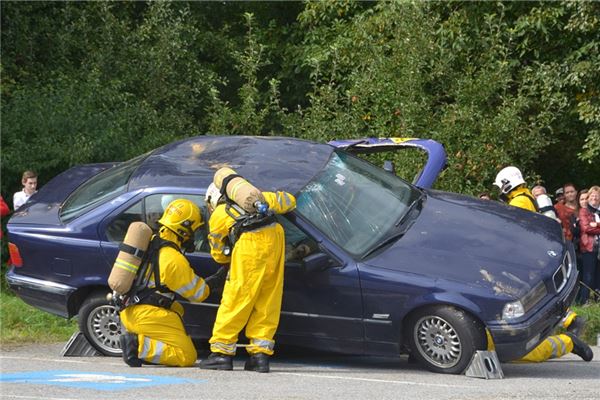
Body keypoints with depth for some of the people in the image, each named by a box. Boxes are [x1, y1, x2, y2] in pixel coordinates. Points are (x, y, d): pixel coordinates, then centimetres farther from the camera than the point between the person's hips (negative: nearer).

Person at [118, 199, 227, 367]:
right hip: (147, 315, -9)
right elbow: (197, 293, -4)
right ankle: (139, 346, -19)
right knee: (187, 356, -4)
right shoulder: (174, 260, -15)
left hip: (128, 312, 9)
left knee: (177, 309, 34)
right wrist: (216, 280, 12)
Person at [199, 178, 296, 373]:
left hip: (250, 242, -4)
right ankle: (260, 355, 8)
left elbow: (218, 255, 30)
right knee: (267, 304, 9)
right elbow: (289, 201, 36)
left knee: (235, 300, 3)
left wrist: (229, 258, 51)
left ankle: (222, 352, 6)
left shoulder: (217, 216, 22)